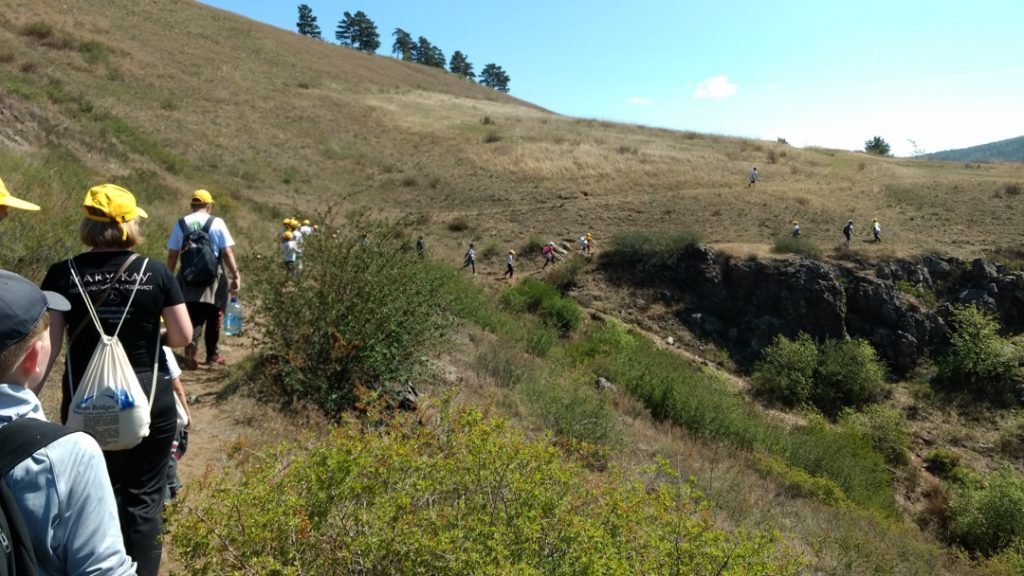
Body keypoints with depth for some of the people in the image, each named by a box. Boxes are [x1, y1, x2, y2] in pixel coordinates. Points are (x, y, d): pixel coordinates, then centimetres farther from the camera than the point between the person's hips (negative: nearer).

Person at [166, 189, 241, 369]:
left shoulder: (180, 224, 2)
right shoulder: (217, 223, -5)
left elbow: (172, 255, 3)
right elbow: (227, 253, -11)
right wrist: (236, 275, -6)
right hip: (213, 277, -2)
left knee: (193, 317, 8)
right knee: (213, 318, 13)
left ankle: (191, 345, -18)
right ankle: (212, 355, 23)